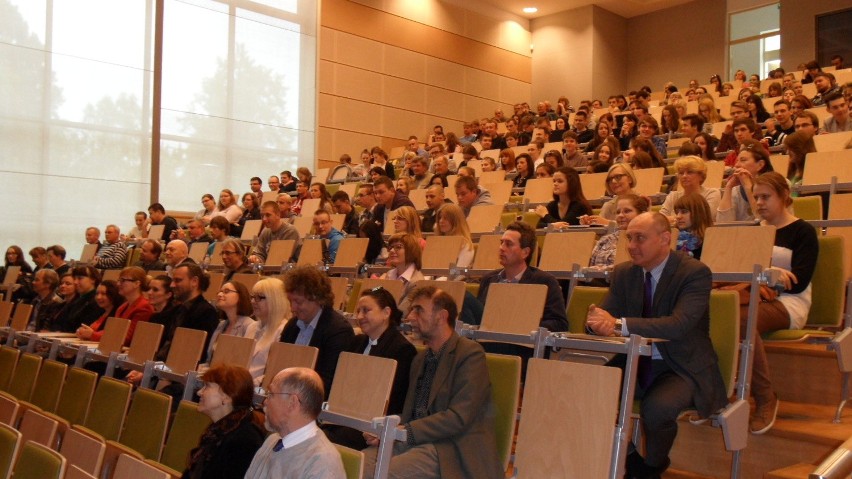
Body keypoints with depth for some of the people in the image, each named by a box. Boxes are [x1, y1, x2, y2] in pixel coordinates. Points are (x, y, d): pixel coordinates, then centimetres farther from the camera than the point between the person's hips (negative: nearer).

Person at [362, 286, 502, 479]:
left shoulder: (470, 353, -6)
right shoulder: (420, 359, 20)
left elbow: (459, 418, -15)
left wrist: (404, 431, -17)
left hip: (452, 448, -7)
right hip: (413, 441, 7)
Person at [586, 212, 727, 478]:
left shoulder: (695, 272, -14)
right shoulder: (623, 272, 5)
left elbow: (680, 325, -29)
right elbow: (606, 315, 1)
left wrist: (619, 324, -39)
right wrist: (597, 320, -26)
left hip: (682, 368, -5)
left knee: (656, 407, -34)